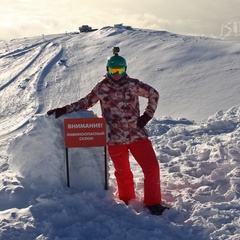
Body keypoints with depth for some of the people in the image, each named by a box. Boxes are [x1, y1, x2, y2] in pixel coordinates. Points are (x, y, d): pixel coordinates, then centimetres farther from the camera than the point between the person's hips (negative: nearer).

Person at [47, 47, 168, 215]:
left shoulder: (133, 85, -2)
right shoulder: (102, 87, -1)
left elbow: (153, 95, 10)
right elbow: (85, 103, 7)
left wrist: (147, 115, 2)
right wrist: (64, 110, -1)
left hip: (137, 134, 0)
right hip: (115, 138, 0)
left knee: (152, 167, -6)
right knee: (122, 172, 12)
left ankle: (153, 204, 8)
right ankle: (128, 201, 32)